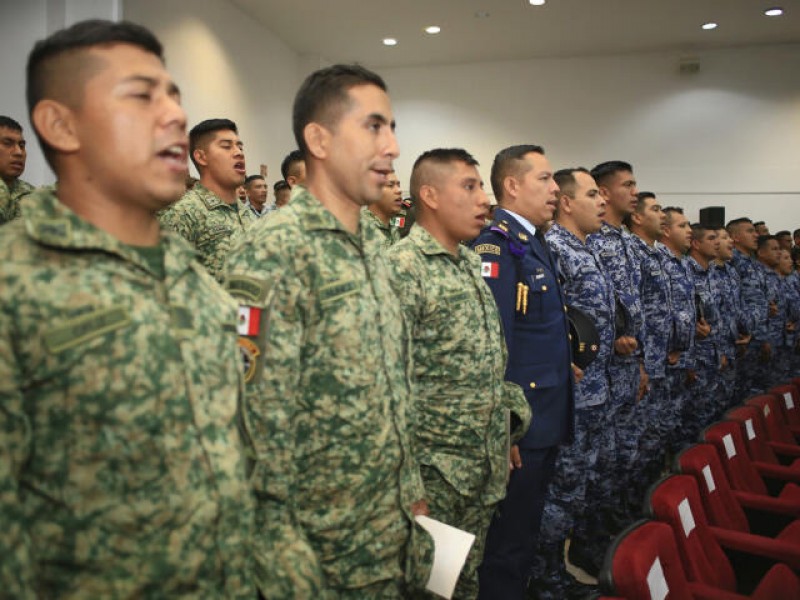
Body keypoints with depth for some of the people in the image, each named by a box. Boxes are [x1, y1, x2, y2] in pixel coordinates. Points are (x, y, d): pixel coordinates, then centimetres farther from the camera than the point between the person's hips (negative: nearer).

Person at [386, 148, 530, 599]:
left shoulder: (472, 264, 11)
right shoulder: (401, 267, -17)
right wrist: (412, 471, -18)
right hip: (434, 470, -7)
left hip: (486, 466, 8)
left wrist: (513, 411, 13)